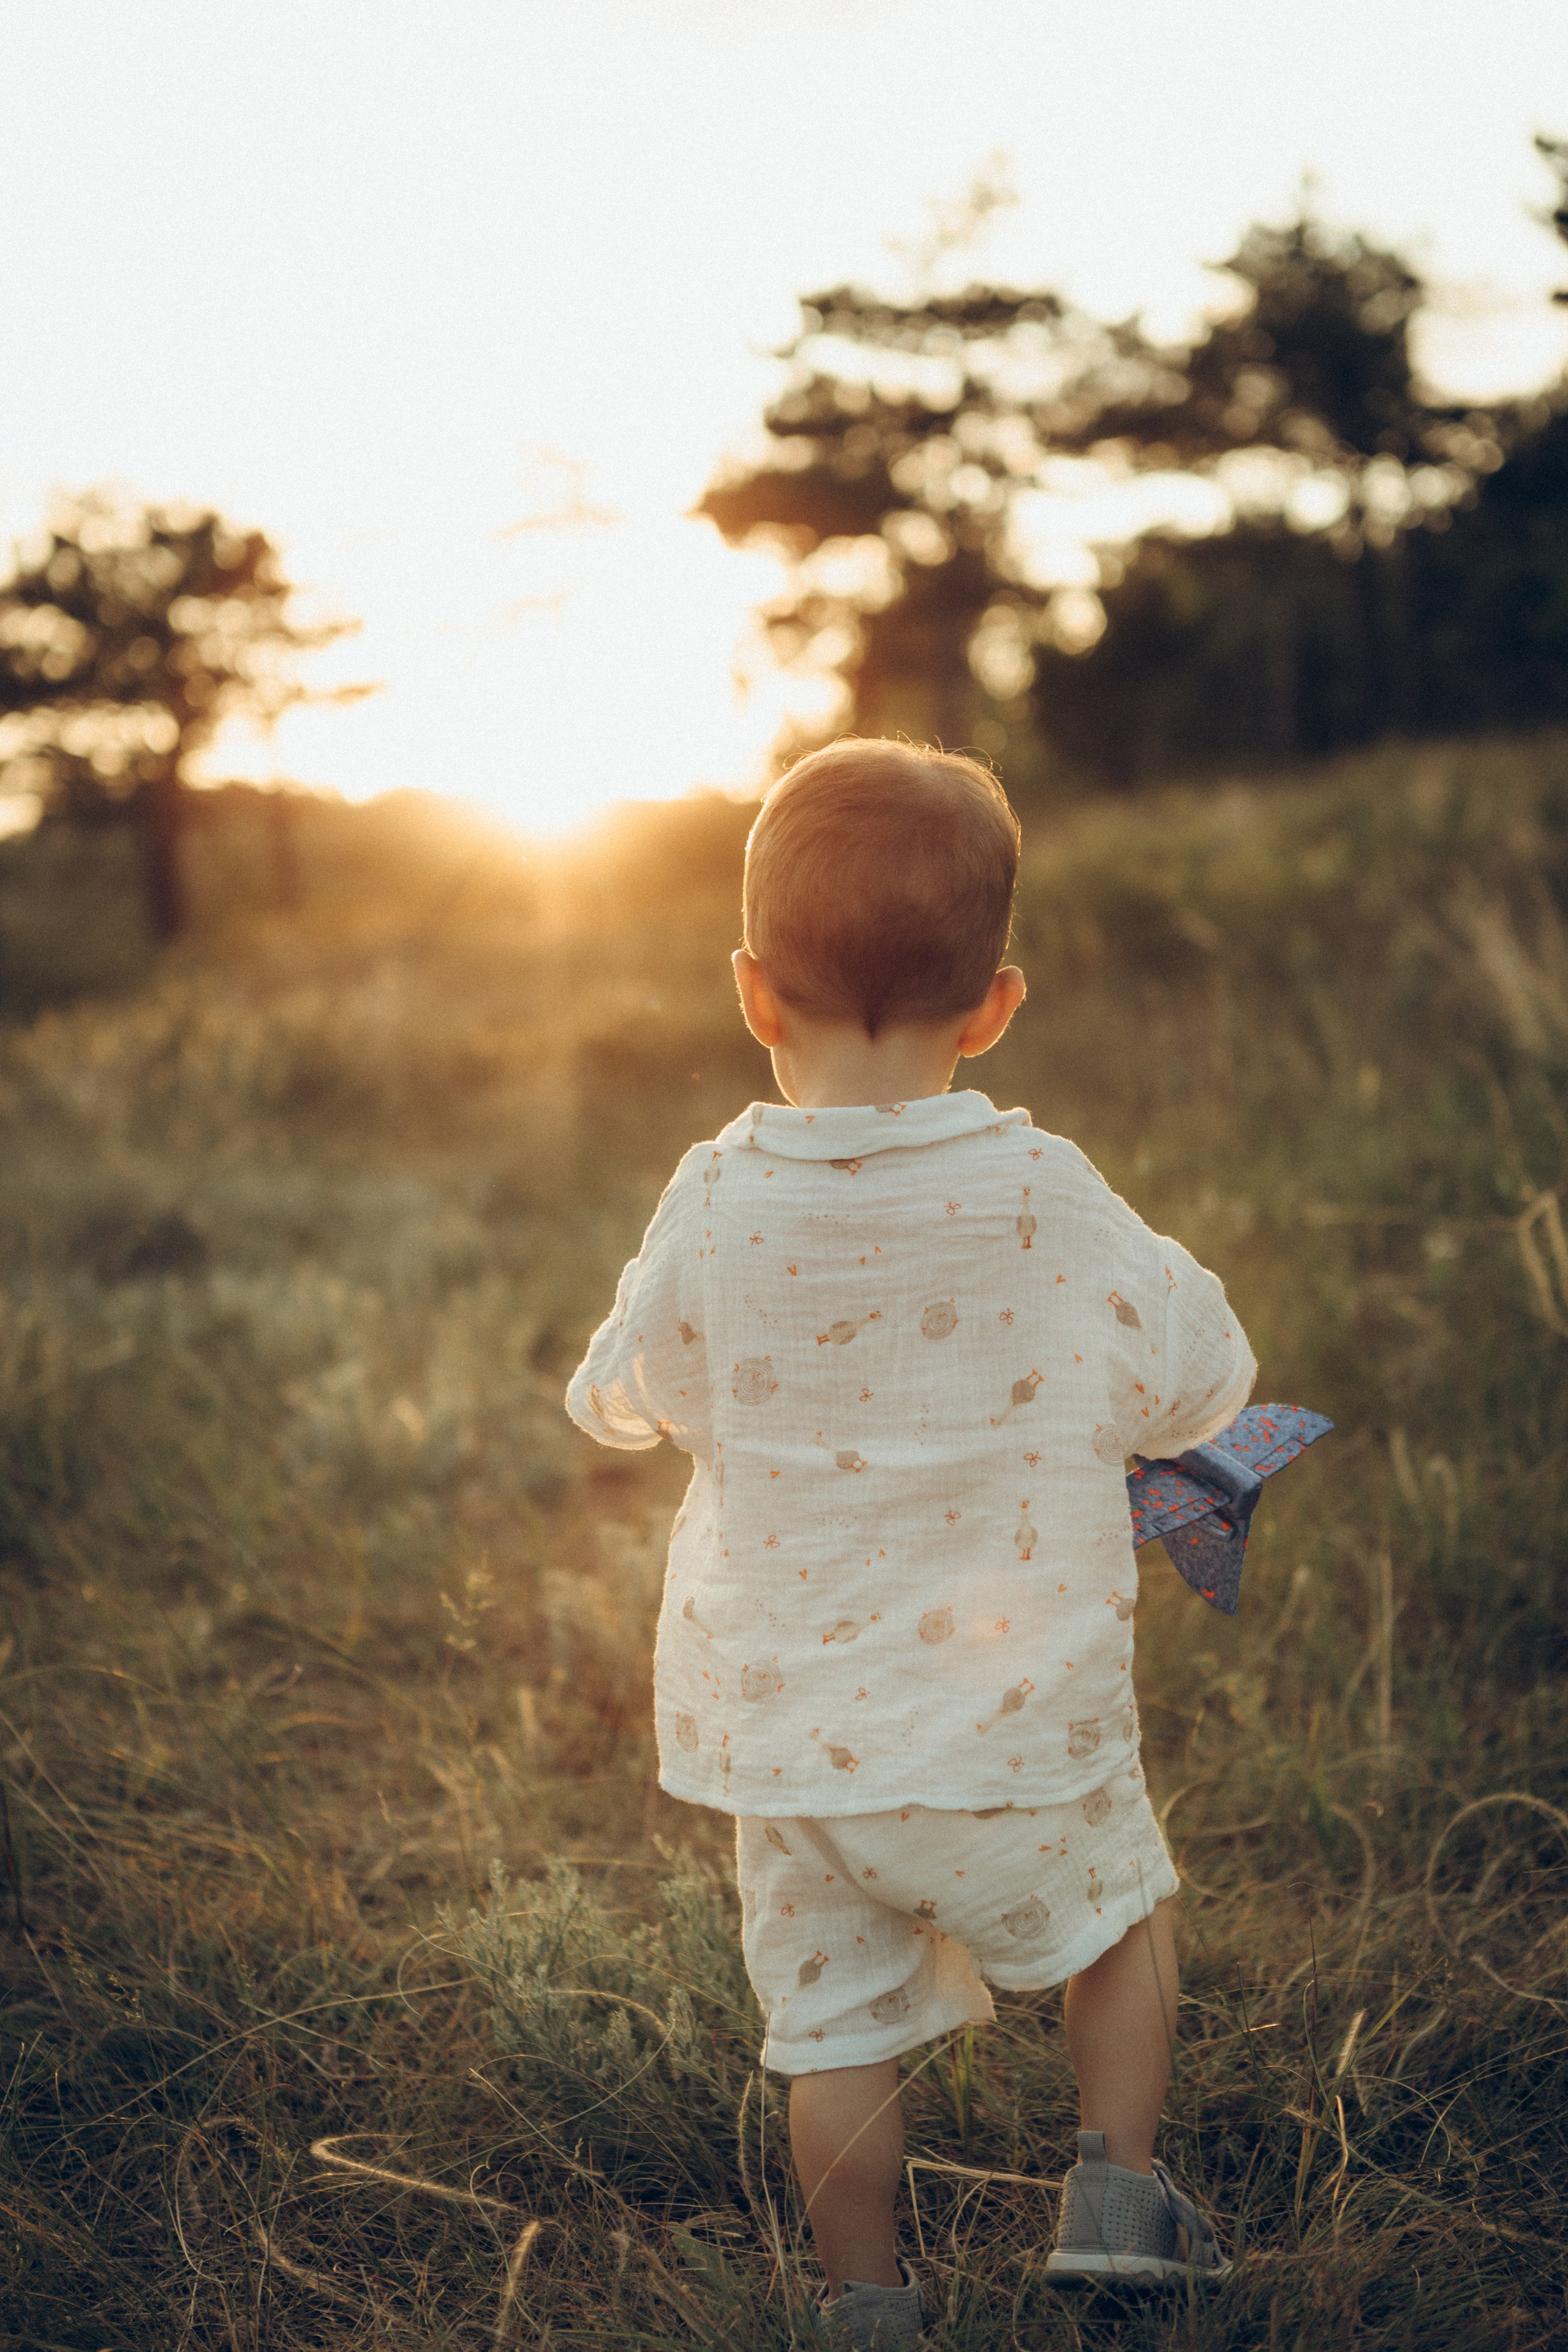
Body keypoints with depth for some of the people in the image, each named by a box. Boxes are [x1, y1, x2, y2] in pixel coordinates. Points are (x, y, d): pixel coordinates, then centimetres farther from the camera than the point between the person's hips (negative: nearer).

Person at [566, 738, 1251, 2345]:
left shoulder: (712, 1214, -11)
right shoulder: (1043, 1203, -15)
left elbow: (615, 1400, 7)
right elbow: (1199, 1384, -1)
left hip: (782, 1732, 2)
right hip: (1013, 1725, -1)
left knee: (833, 2020, 17)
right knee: (1121, 1912, 25)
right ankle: (1113, 2190, 23)